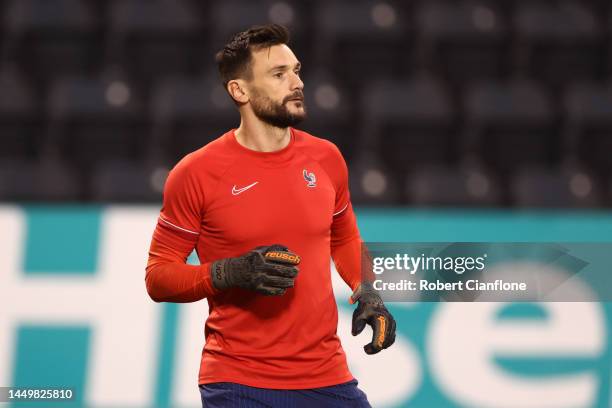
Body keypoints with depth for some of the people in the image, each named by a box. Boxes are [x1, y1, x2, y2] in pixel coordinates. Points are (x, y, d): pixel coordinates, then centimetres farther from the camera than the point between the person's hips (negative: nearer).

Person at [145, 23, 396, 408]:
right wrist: (232, 273, -18)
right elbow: (158, 276, -3)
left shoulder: (326, 158, 5)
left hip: (327, 377, 4)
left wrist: (367, 293, 3)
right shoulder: (197, 173, -7)